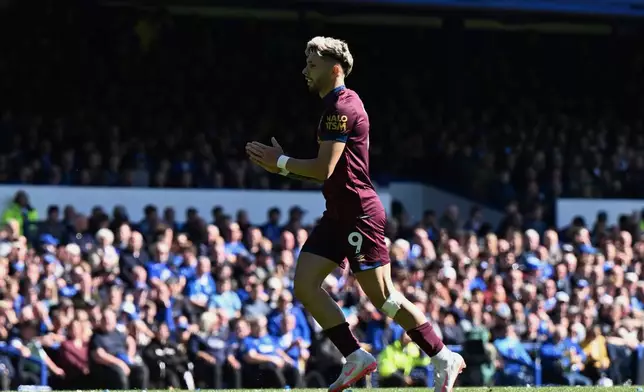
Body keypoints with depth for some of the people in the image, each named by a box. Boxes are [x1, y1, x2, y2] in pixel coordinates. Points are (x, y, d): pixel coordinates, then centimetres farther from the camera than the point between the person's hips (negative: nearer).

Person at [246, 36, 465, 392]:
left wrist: (281, 162, -10)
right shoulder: (336, 106, 17)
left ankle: (444, 359, 2)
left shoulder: (341, 107, -15)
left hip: (359, 213, -10)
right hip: (339, 214, 10)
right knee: (305, 285, 1)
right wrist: (281, 166, 14)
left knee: (382, 296, -7)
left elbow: (324, 169, -21)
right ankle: (356, 358, 4)